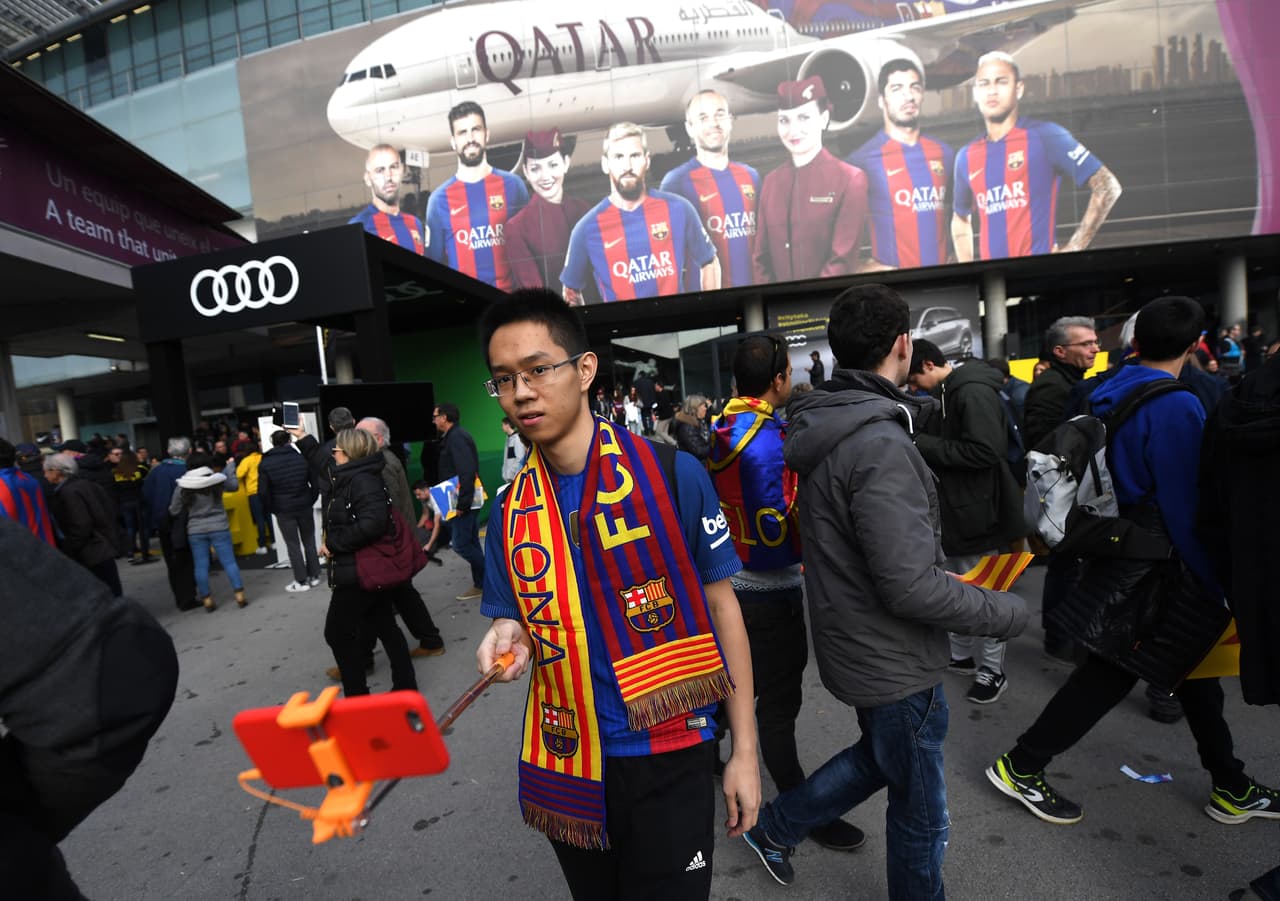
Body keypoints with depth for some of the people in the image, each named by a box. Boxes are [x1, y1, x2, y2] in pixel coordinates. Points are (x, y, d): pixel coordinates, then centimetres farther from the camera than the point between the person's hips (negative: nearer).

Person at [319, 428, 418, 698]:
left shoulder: (362, 480, -21)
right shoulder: (350, 478, 10)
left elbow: (373, 522, -32)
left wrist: (334, 544, -24)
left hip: (358, 572, -10)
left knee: (337, 633, 4)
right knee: (386, 627, 14)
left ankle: (357, 696, 15)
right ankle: (406, 686, 24)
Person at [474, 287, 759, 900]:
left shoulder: (671, 475, -14)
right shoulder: (511, 510, -2)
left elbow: (720, 608, -8)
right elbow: (514, 623, 7)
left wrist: (744, 750, -5)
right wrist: (511, 640, -17)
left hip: (667, 756, -4)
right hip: (566, 763, 5)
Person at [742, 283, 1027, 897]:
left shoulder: (825, 427, 1)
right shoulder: (881, 445, -29)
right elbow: (911, 587, -29)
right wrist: (1006, 612, -12)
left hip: (852, 642, 9)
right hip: (893, 662, -9)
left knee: (878, 756, 31)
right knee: (921, 815, 15)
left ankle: (775, 828, 40)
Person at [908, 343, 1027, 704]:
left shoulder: (974, 392, -20)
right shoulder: (949, 392, 11)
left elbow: (984, 451, -30)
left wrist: (923, 444, -23)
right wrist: (922, 443, 0)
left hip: (977, 512, -10)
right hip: (955, 507, 10)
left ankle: (992, 670, 19)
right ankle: (962, 655, 34)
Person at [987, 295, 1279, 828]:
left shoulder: (1107, 395, 4)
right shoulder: (1176, 408, -20)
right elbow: (1185, 512, -20)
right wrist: (1218, 587, -11)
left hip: (1111, 551, 8)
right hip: (1143, 574, -8)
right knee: (1109, 675, 4)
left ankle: (1231, 789, 37)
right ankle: (1019, 768, 15)